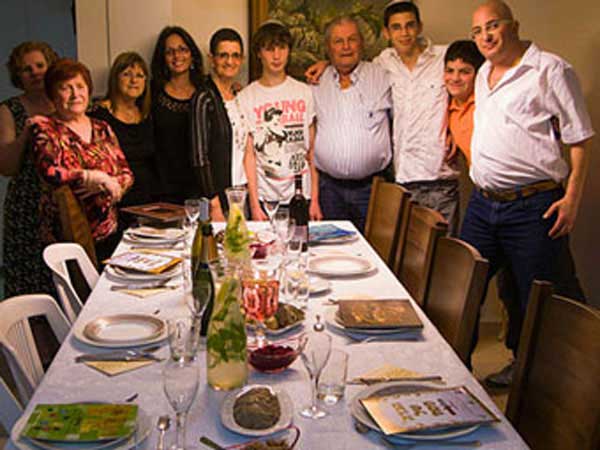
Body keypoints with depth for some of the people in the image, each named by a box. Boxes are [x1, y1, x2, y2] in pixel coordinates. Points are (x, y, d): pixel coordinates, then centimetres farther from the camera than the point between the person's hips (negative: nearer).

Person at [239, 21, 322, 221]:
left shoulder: (305, 93, 5)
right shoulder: (246, 97, 0)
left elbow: (312, 151, 5)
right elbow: (249, 154, -2)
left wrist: (315, 200, 0)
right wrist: (254, 204, -8)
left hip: (302, 196, 1)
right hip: (265, 198, -1)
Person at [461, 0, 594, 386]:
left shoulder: (550, 69, -5)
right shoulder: (483, 74, 17)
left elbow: (580, 138, -6)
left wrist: (572, 198, -12)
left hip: (533, 206, -6)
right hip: (483, 204, 7)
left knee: (536, 301, 3)